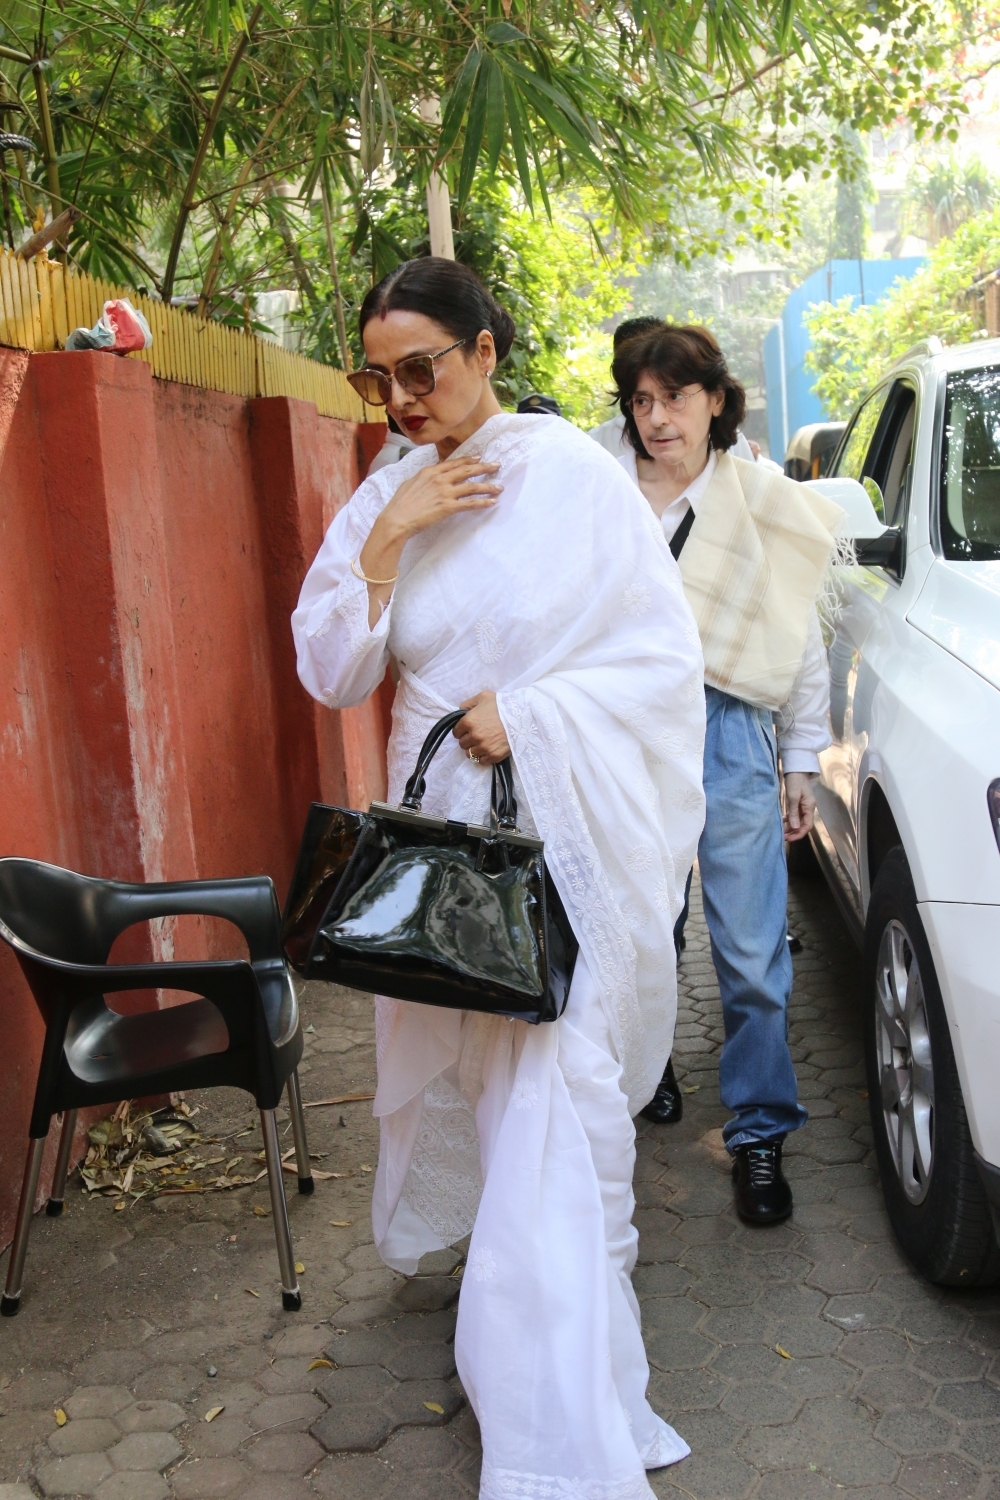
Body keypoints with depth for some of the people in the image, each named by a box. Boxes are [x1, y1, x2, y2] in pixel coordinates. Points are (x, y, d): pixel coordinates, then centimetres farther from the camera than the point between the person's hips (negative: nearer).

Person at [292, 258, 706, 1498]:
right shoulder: (380, 502, 6)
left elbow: (666, 652, -7)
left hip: (564, 828, -4)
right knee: (461, 1059, 13)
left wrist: (530, 714, -17)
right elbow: (331, 675, 1)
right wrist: (385, 543, -11)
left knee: (556, 1085, -5)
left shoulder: (572, 474, -7)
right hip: (441, 823, 4)